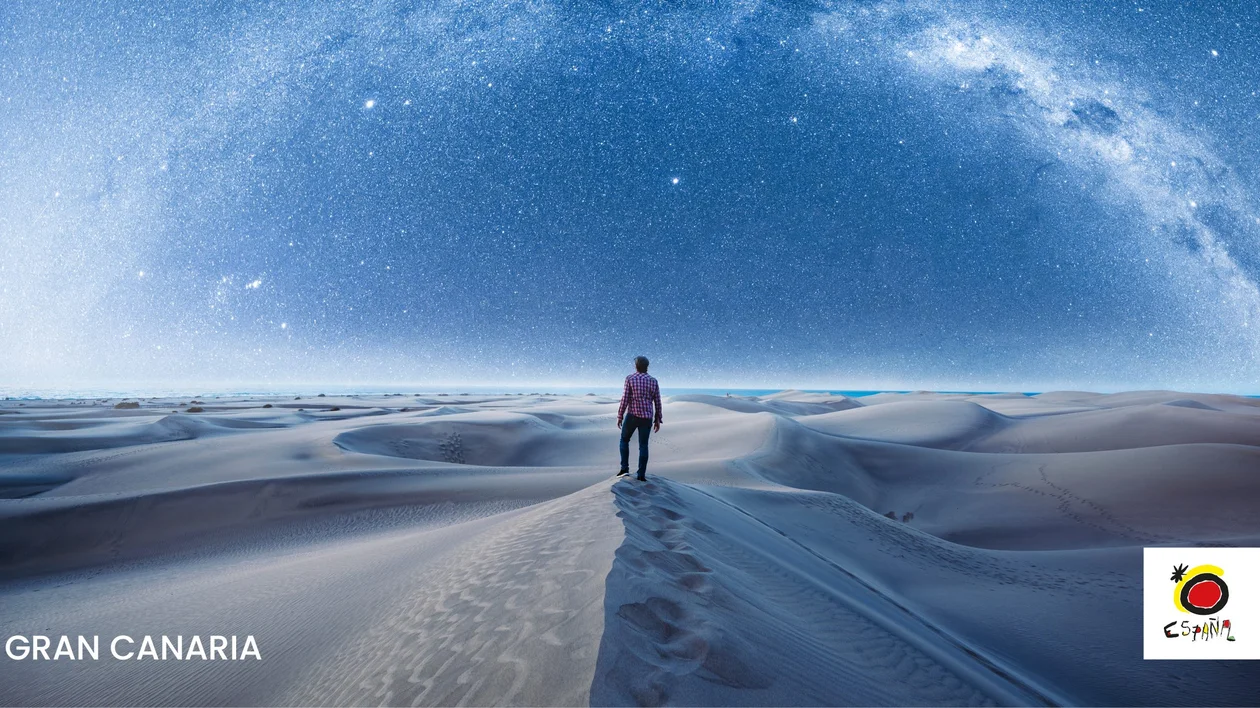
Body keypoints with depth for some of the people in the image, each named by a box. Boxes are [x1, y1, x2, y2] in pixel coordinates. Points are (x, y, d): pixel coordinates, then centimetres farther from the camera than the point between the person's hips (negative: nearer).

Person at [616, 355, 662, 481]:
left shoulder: (630, 379, -7)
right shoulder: (653, 381, 4)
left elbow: (625, 399, -10)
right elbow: (657, 402, 4)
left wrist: (619, 416, -2)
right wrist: (657, 420, 12)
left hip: (632, 416, -3)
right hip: (647, 418, 3)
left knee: (624, 440, 17)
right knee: (643, 445, 9)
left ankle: (625, 468, 9)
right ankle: (641, 474, 6)